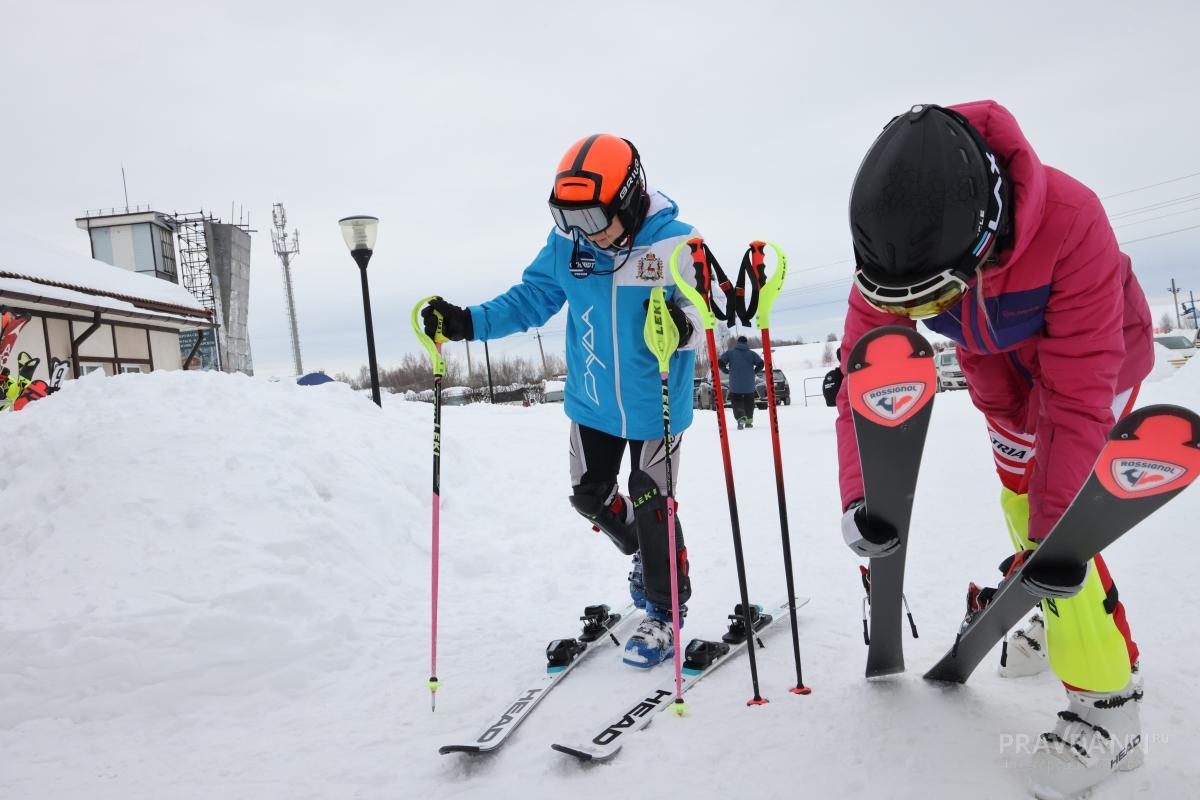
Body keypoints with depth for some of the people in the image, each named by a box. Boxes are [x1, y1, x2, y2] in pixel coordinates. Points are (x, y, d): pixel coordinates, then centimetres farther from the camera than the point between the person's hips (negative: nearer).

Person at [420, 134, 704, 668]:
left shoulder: (675, 243, -20)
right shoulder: (567, 243, -8)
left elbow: (707, 314, -19)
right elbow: (531, 299, 0)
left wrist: (682, 325, -43)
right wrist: (466, 322, -11)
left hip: (655, 404, -5)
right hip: (591, 402, 5)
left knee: (651, 509, 3)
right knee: (590, 495, 18)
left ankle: (664, 612, 27)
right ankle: (643, 557, 48)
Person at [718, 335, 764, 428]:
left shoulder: (730, 352, 4)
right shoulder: (752, 353, 4)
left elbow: (720, 362, -6)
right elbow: (760, 364, -6)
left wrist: (727, 371, 9)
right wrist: (755, 372, 9)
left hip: (735, 385, -1)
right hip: (749, 385, 1)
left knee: (736, 402, 4)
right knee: (749, 402, 18)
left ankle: (740, 418, -21)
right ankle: (749, 421, 22)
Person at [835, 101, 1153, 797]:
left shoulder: (1070, 218, -41)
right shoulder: (897, 242, -30)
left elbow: (1080, 391, -38)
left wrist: (1059, 527, -38)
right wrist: (861, 494, -36)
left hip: (1097, 354, -5)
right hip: (1003, 368, 5)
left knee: (1055, 505, -15)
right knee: (1022, 500, 15)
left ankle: (1108, 703, 0)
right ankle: (1069, 619, 42)